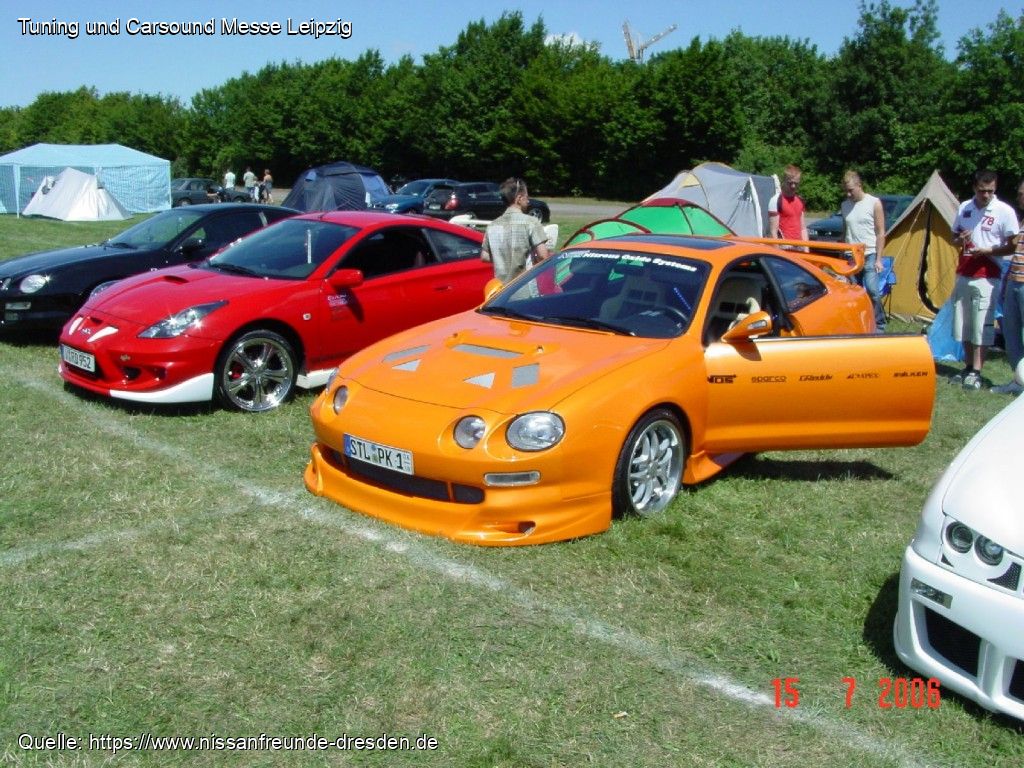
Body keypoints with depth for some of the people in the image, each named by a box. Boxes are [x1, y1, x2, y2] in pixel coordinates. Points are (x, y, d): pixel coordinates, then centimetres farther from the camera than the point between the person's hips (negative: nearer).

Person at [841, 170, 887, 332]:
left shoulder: (874, 203, -3)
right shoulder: (845, 205, 10)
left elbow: (881, 233, -4)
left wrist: (878, 259, -9)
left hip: (869, 256, -4)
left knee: (873, 291, -13)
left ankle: (879, 326, -1)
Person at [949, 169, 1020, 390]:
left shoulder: (1004, 211, -7)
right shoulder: (964, 207, 7)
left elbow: (1013, 246, -4)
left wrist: (989, 251, -19)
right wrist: (960, 241, -5)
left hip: (986, 276, -5)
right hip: (963, 274, 5)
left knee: (981, 325, -5)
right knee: (962, 322, 10)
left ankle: (976, 373, -2)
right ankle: (968, 367, 22)